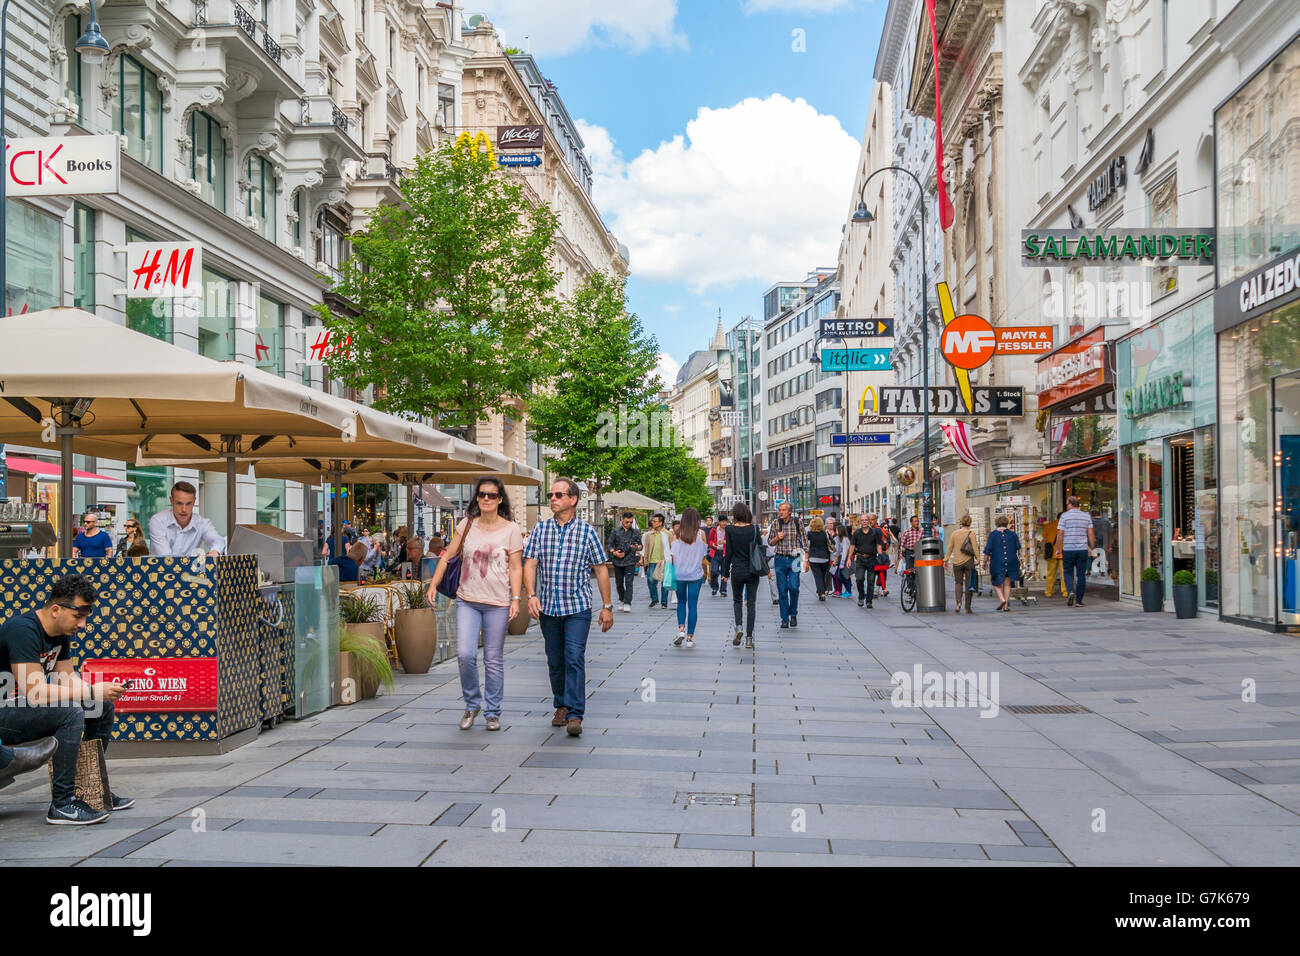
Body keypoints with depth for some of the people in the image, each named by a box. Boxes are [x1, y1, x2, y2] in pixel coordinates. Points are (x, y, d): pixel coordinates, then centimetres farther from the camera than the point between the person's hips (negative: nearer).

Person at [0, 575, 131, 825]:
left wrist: (100, 692, -14)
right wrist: (91, 692, -27)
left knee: (103, 708, 5)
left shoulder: (60, 632, 5)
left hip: (27, 706, 10)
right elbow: (36, 692, -30)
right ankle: (62, 804, -25)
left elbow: (68, 678, 7)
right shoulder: (23, 630, -25)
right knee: (70, 712, -31)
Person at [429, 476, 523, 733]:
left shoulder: (511, 529, -1)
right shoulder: (467, 524, 6)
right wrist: (433, 585, 3)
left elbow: (516, 567, -1)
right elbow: (448, 556, 10)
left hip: (497, 603, -2)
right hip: (467, 600, 2)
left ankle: (492, 712, 18)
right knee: (465, 654, -8)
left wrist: (516, 599, -9)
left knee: (493, 660, 4)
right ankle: (472, 704, 15)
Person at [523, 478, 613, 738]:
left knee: (575, 658, -13)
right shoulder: (540, 530, 5)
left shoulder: (587, 532, -1)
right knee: (555, 660, 12)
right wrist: (531, 595, -13)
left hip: (578, 608, -3)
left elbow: (601, 569, 3)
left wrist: (607, 606, 2)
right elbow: (530, 564, 2)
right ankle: (561, 706, 28)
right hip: (548, 608, 3)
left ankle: (575, 715, -14)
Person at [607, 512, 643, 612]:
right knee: (619, 582, 10)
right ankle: (621, 600, 28)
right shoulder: (615, 531, 4)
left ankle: (627, 603, -10)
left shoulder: (636, 532, 7)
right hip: (618, 561, 1)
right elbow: (609, 544, 5)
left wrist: (637, 547, -13)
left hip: (630, 561, -1)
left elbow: (640, 545, 11)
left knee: (629, 582, -10)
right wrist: (613, 552, -14)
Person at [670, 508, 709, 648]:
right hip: (696, 574, -1)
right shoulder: (701, 534, -5)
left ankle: (681, 629, -2)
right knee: (693, 605, 5)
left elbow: (673, 555, -5)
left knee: (681, 602, 17)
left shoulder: (678, 534, -5)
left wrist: (673, 571, 7)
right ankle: (690, 637, 5)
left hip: (679, 574, 1)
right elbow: (704, 555, 0)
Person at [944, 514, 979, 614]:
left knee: (958, 583, 13)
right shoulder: (971, 533, -6)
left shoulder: (954, 533, 3)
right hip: (969, 561, -2)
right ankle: (968, 608, 7)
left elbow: (949, 547, 4)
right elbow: (975, 548, -11)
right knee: (968, 584, 5)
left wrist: (946, 559, 8)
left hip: (957, 562, 2)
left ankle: (959, 601, -12)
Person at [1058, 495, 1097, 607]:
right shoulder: (1086, 516, 7)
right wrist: (1092, 549, 11)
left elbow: (1060, 534, -5)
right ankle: (1079, 600, 5)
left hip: (1068, 549, -2)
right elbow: (1091, 534, 5)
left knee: (1068, 572, 10)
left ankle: (1070, 591, -14)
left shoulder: (1065, 516, -3)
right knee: (1081, 574, 5)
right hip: (1083, 549, 2)